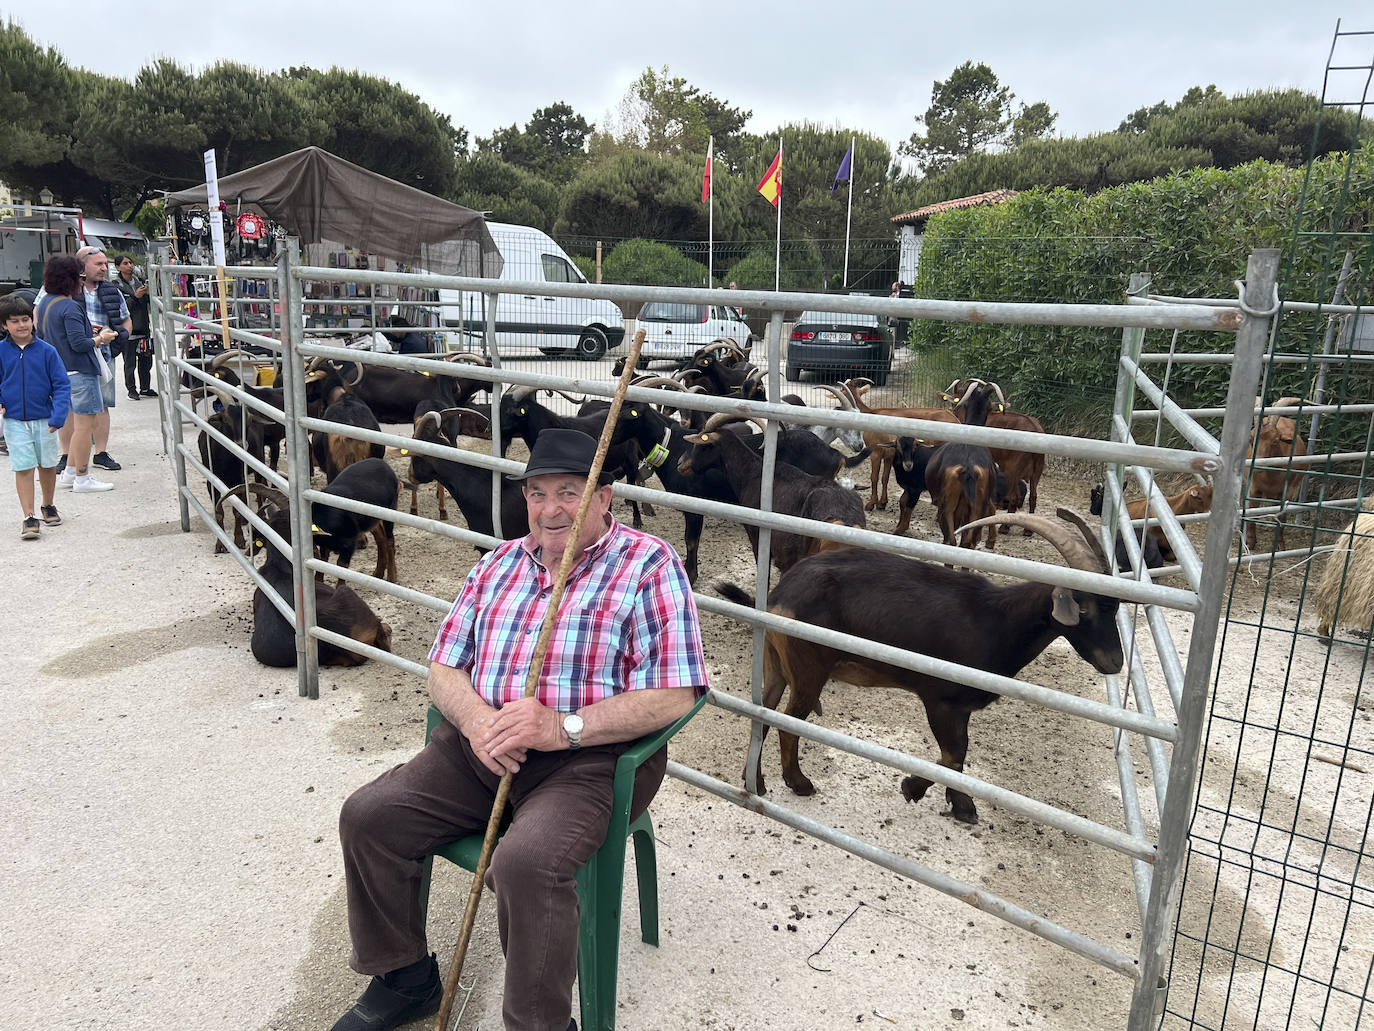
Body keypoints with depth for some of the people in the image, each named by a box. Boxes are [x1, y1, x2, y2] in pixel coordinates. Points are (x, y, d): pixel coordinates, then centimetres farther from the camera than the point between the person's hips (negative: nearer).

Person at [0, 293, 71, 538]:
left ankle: (48, 506, 34)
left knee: (47, 465, 13)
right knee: (23, 469, -2)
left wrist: (58, 415, -13)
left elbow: (62, 385, -4)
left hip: (44, 419, 1)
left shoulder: (46, 350, -4)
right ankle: (29, 517, 2)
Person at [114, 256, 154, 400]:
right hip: (128, 329, -5)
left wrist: (148, 293, -4)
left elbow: (147, 302, 16)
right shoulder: (116, 285, -5)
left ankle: (145, 388, 18)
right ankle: (131, 390, 7)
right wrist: (135, 296, -22)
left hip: (143, 327, 5)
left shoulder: (138, 281, 11)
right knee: (130, 362, -1)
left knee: (146, 360, 9)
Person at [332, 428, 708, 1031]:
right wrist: (476, 720, -11)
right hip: (480, 746, 6)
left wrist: (563, 726, -24)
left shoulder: (649, 566, -7)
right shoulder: (498, 565, 13)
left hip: (592, 757, -6)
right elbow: (444, 668, 13)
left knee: (526, 861, -31)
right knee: (366, 817, -5)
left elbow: (673, 696, -14)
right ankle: (405, 979, 19)